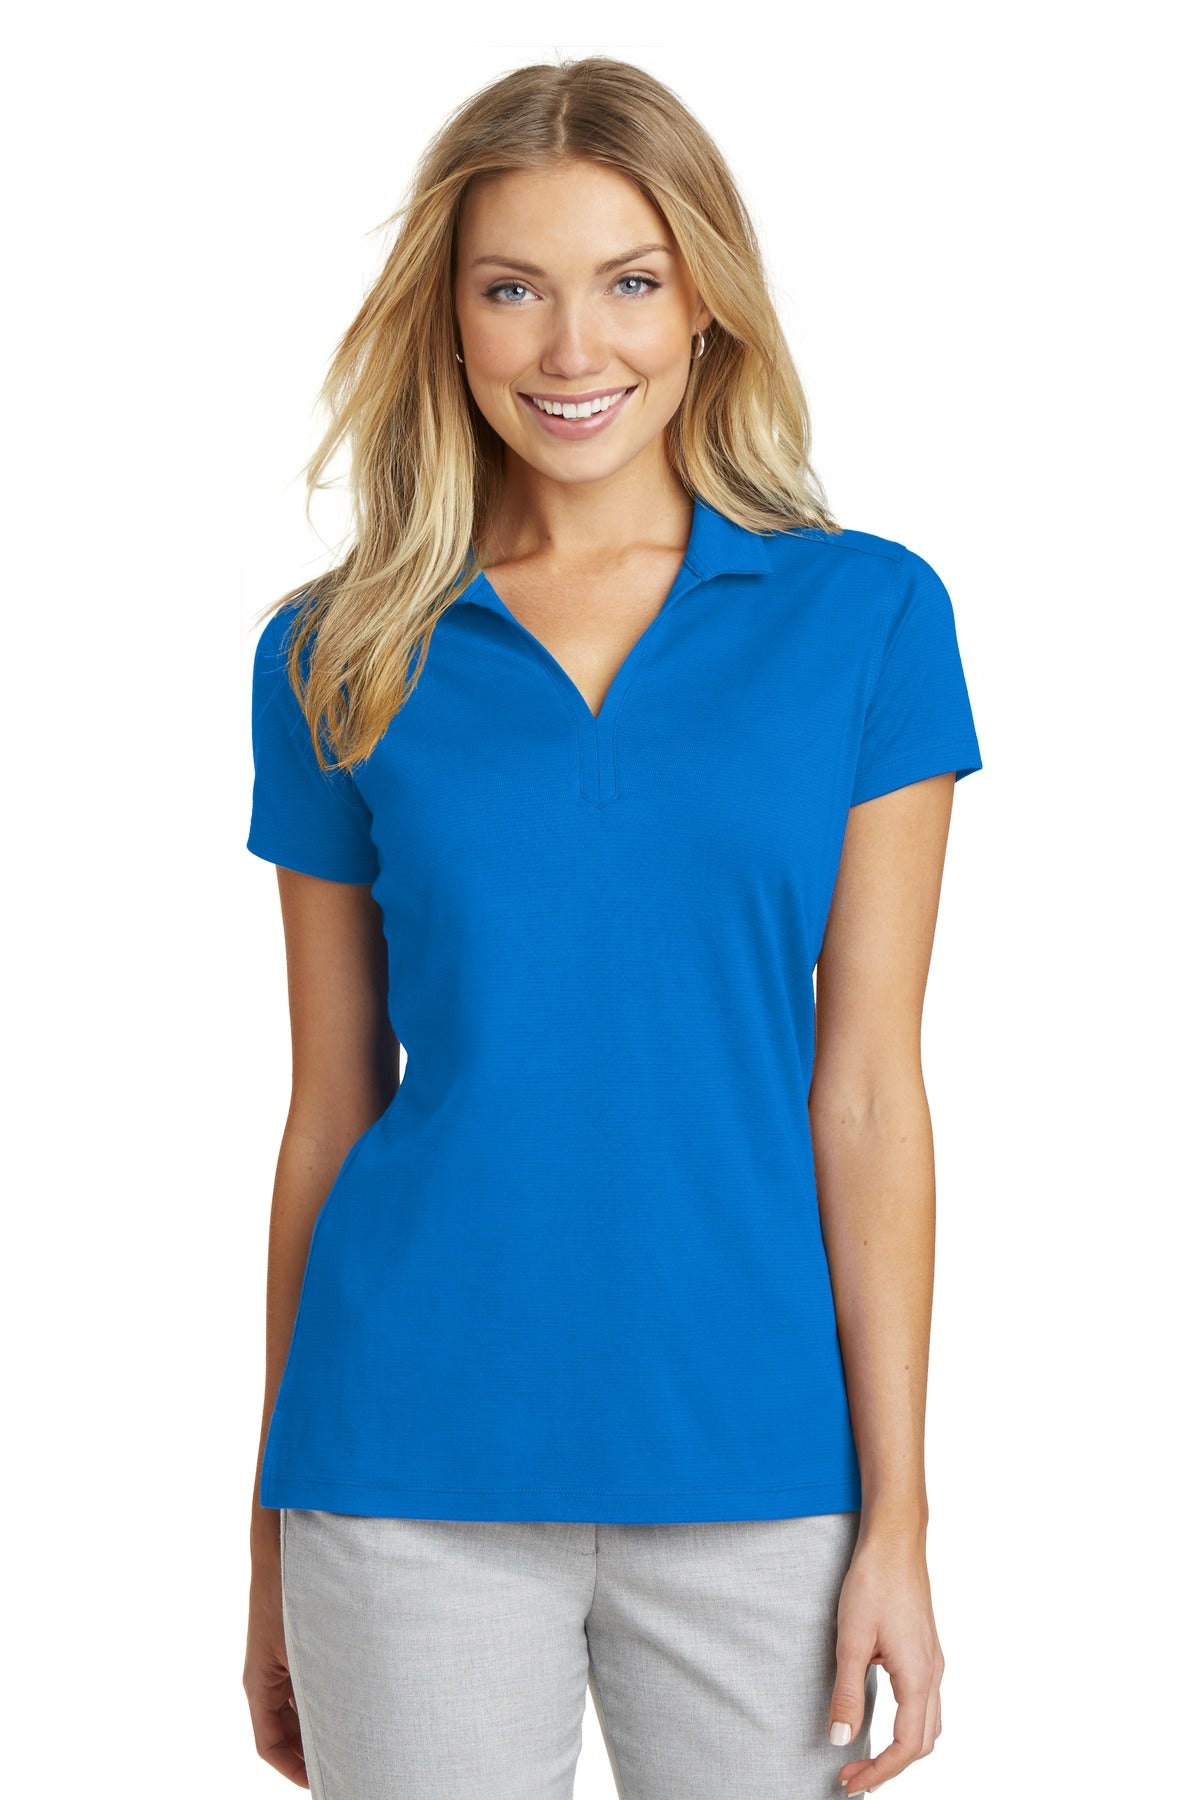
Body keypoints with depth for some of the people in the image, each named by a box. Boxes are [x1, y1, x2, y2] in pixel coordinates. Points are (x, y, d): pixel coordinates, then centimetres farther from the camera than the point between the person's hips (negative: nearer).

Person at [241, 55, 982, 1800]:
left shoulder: (866, 615, 1)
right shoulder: (336, 658, 3)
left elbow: (867, 1084, -2)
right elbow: (329, 1110, 6)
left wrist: (898, 1511, -5)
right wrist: (273, 1554, 8)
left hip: (752, 1468, 0)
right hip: (414, 1480, 0)